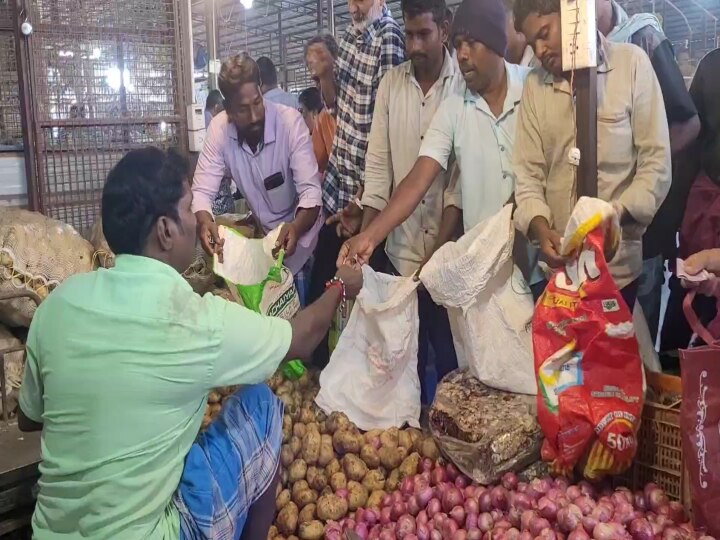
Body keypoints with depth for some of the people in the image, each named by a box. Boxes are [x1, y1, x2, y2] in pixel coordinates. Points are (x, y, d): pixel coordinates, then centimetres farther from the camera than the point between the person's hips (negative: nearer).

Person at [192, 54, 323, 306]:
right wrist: (204, 221, -42)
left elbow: (310, 190, -29)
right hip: (261, 232, 3)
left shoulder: (291, 121, -26)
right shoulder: (219, 129, -17)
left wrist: (296, 228, -49)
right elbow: (202, 190, -18)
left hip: (299, 231, -3)